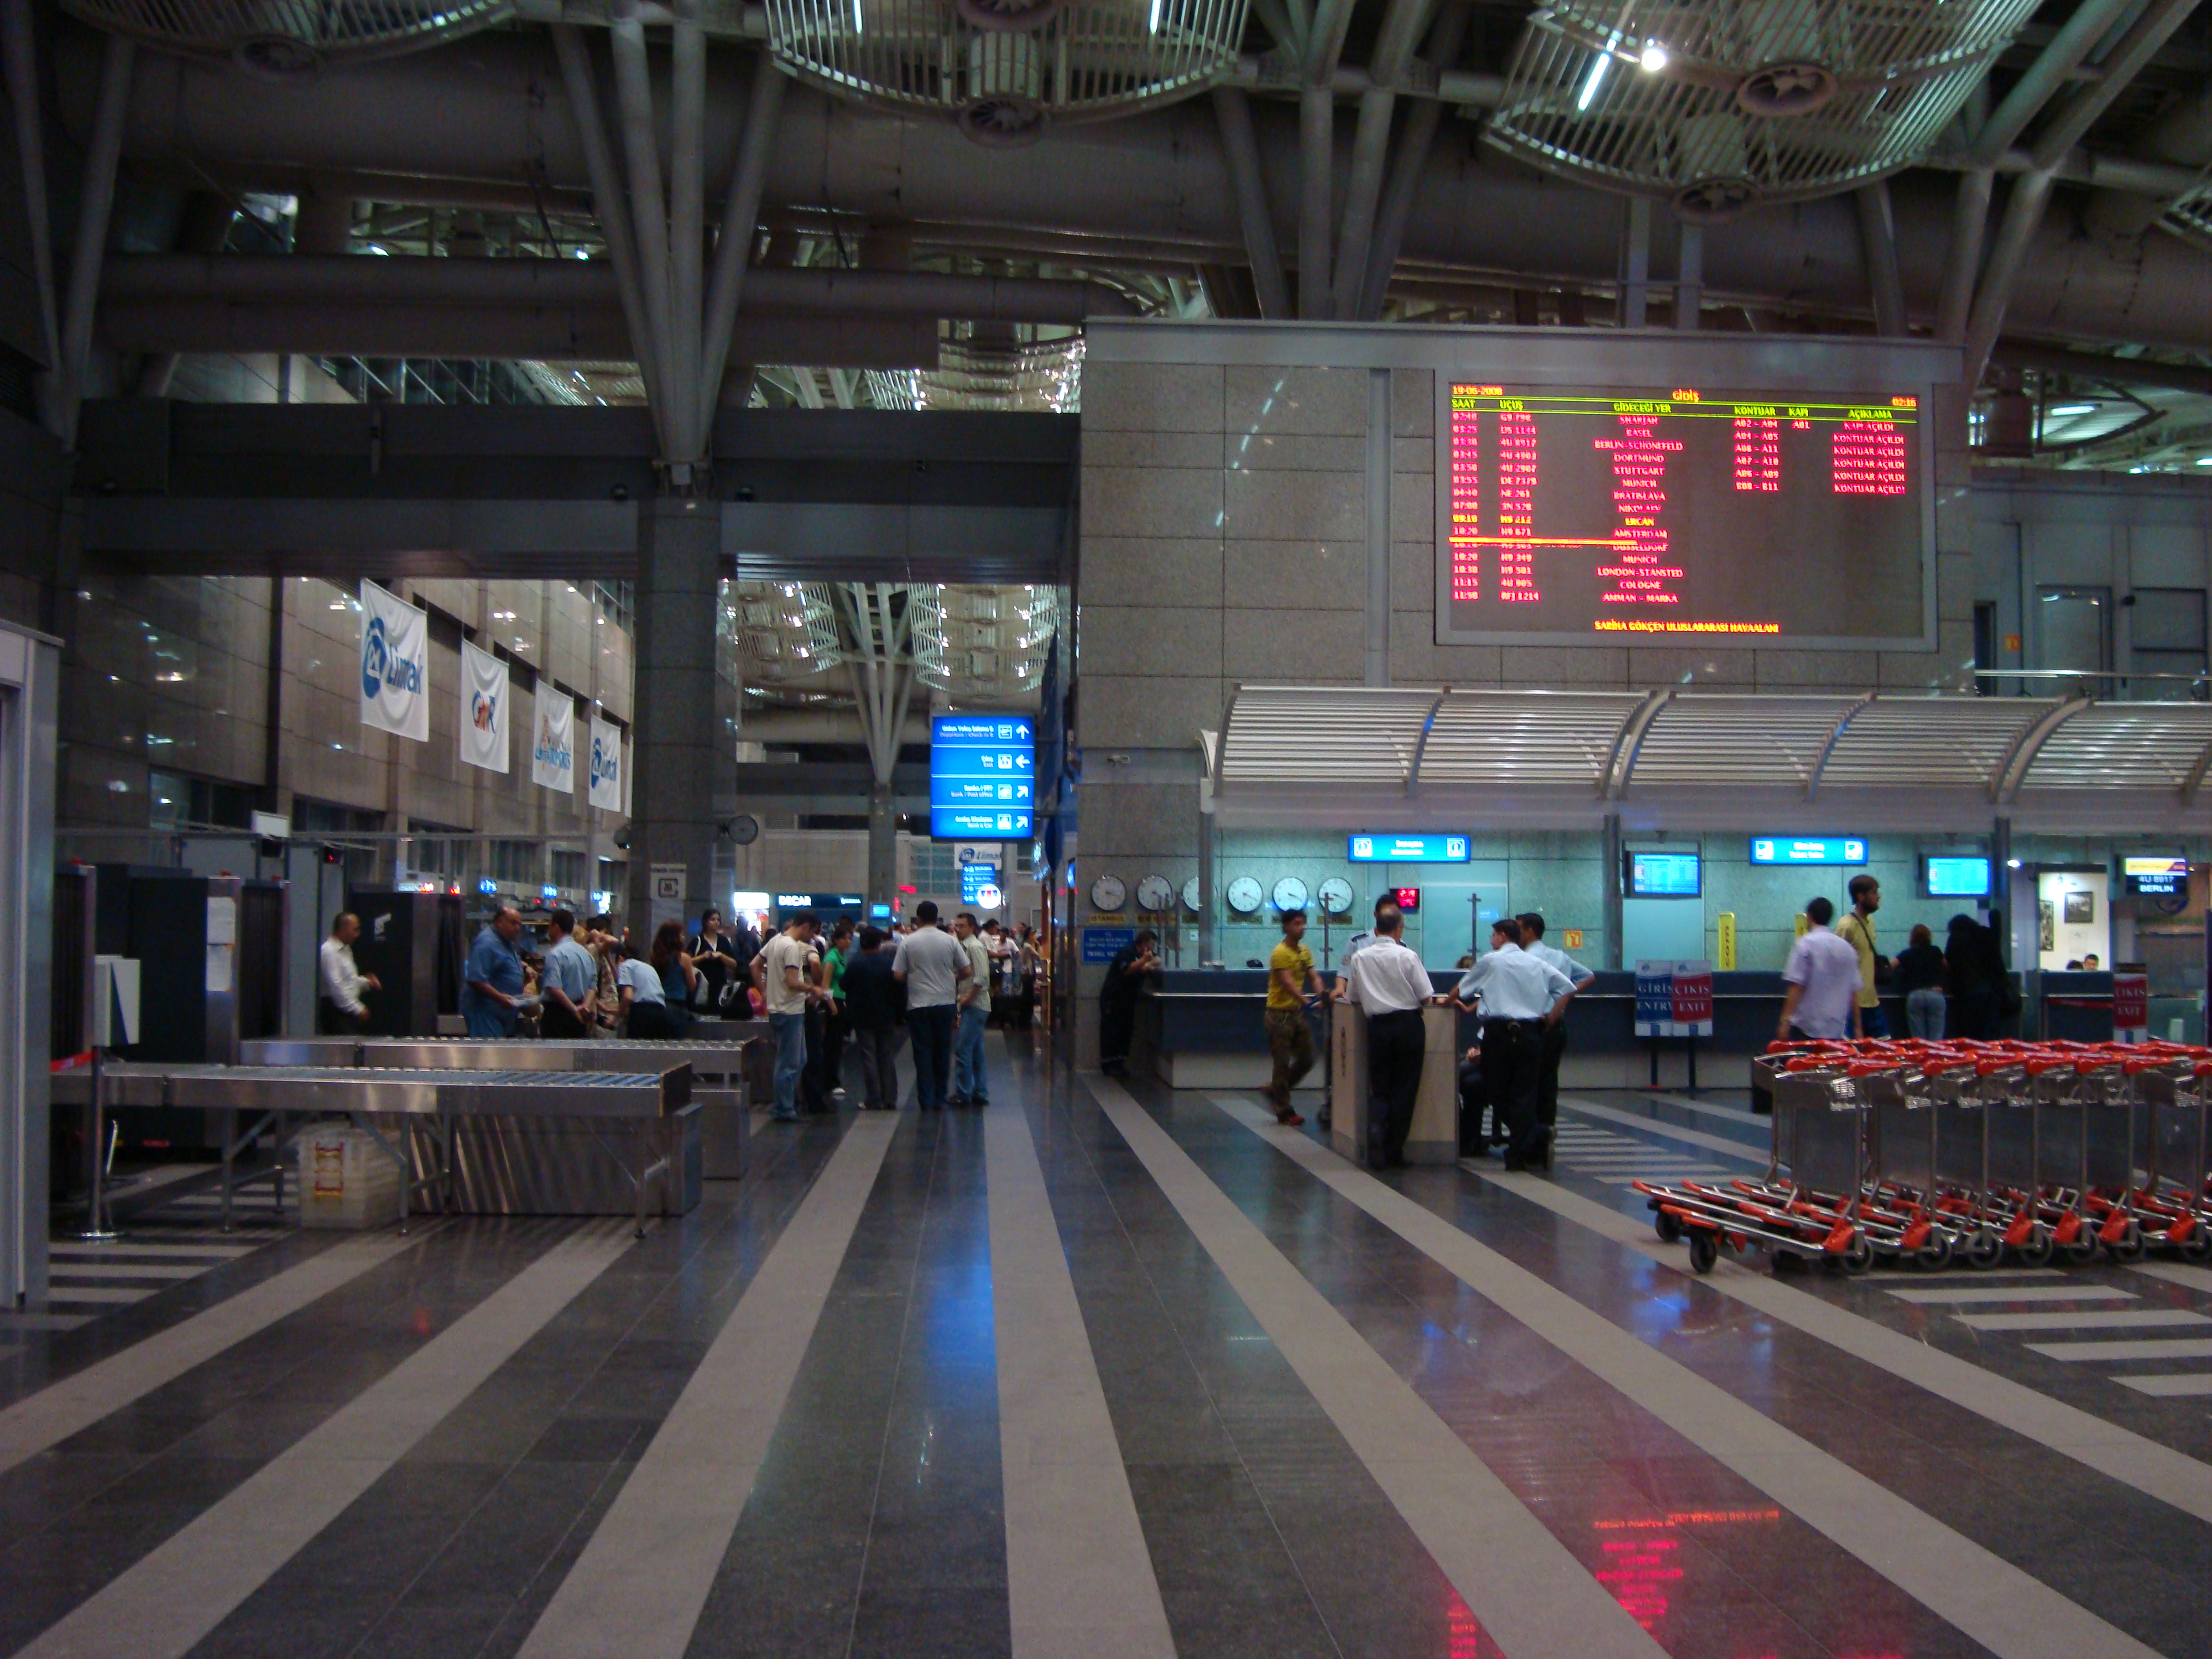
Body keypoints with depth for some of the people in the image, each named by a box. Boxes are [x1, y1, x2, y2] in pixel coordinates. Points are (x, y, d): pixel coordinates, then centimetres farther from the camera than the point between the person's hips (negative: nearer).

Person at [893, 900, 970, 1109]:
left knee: (923, 1053, 3)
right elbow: (967, 971, -1)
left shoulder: (908, 942, -5)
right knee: (943, 1051, 11)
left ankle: (926, 1101, 1)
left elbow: (898, 975, -6)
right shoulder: (950, 941, -2)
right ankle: (940, 1098, 16)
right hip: (946, 1003, 2)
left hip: (918, 1004, -1)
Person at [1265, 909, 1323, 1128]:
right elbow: (1288, 984, -25)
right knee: (1283, 1062, -2)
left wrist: (1321, 996, -17)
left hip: (1297, 1011, 8)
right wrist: (1308, 1003, -36)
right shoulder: (1280, 953, -15)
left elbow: (1314, 977, 3)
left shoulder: (1305, 951, 10)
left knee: (1307, 1060, 10)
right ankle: (1284, 1112, 5)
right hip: (1280, 1013, -8)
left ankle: (1276, 1091, 28)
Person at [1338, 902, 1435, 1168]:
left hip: (1377, 1025, 2)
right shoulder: (1408, 956, -6)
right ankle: (1394, 1153, 6)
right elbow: (1426, 996, -4)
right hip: (1408, 1024, -2)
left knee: (1379, 1087, 12)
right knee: (1404, 1089, 5)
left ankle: (1376, 1126, -19)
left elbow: (1352, 998, 11)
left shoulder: (1360, 958, 3)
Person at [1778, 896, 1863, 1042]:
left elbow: (1796, 986, -13)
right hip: (1836, 1030, 5)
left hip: (1806, 1028, -5)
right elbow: (1854, 992, 12)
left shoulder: (1806, 944, -6)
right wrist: (1858, 1027, 19)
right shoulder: (1846, 948, 10)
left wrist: (1785, 1021, -13)